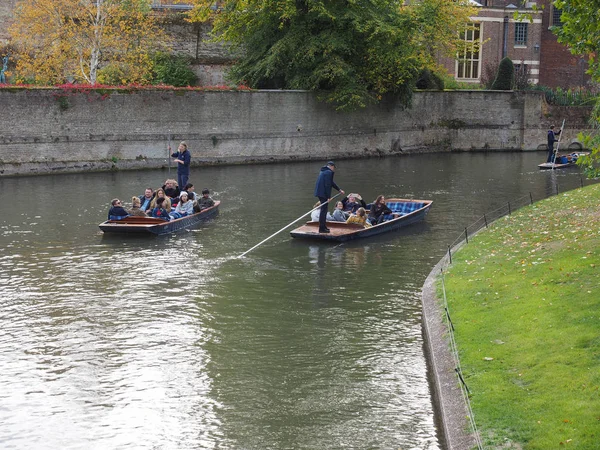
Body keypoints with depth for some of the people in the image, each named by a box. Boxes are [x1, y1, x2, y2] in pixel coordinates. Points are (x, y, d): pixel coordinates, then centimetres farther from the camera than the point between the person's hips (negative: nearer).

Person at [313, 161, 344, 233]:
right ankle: (322, 228, -5)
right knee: (324, 210, -6)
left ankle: (323, 226, 28)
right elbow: (327, 185, -19)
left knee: (324, 209, 19)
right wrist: (329, 197, -16)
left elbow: (331, 182, 29)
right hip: (323, 193, -10)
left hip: (319, 192, 10)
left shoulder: (323, 171, 20)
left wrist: (339, 190, 35)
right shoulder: (329, 172, -13)